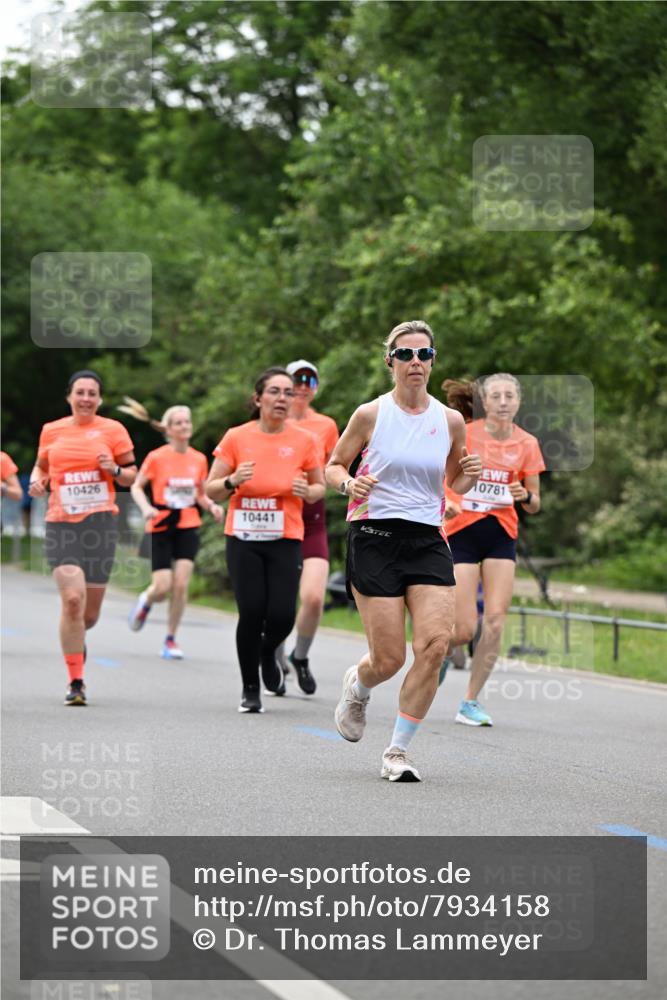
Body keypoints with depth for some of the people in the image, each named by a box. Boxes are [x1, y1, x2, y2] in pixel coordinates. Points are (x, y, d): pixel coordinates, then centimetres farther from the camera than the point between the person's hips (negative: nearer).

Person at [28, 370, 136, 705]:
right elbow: (41, 465, 23)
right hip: (61, 525, 0)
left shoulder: (112, 430, 5)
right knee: (73, 598, -19)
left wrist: (114, 469, -12)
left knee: (89, 612, 4)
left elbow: (131, 476, 10)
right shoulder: (51, 431, 10)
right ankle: (75, 681, -10)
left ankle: (75, 639, 43)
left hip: (100, 523, 0)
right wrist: (37, 481, 1)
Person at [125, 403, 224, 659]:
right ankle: (145, 602, 30)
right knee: (162, 588, -8)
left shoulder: (199, 460, 3)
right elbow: (137, 487, 1)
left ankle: (171, 640, 5)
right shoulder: (156, 457, -6)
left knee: (181, 584, -10)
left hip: (188, 527, 2)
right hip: (161, 527, -2)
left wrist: (212, 506, -4)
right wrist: (146, 507, -17)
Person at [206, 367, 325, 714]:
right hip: (244, 540, -1)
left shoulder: (304, 441, 2)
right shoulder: (236, 438, 0)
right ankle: (250, 690, 12)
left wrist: (307, 491, -9)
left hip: (286, 540, 1)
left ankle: (268, 654, 28)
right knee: (251, 612, -8)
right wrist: (233, 481, -16)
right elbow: (211, 490, 5)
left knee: (282, 615, -10)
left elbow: (319, 487, 14)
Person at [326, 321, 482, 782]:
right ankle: (357, 687, 33)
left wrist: (469, 477, -3)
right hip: (375, 537, -3)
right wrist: (349, 484, -12)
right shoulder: (371, 414, -1)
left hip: (428, 541, 3)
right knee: (389, 659, -7)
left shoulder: (450, 420, 7)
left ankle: (398, 751, -2)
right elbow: (334, 465, 10)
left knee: (435, 645, -16)